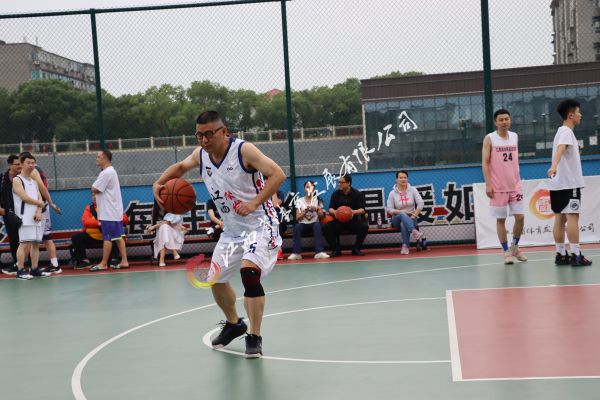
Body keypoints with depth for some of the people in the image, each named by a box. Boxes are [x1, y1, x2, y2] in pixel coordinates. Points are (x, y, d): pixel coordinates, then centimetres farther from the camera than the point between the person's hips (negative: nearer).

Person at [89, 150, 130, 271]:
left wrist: (94, 187, 3)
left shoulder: (106, 173, -16)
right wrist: (97, 189, 3)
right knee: (118, 236, 8)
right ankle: (124, 261, 8)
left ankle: (103, 264, -1)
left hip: (108, 212, -10)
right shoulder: (111, 171, 17)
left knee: (107, 238, -5)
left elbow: (94, 189, -16)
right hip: (115, 211, 10)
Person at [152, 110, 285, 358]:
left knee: (249, 271, -28)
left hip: (259, 224, -8)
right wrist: (160, 182, 2)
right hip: (232, 229, 8)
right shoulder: (201, 154, -1)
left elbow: (277, 174, -24)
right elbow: (181, 166, 20)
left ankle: (254, 337, -16)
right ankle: (233, 324, 40)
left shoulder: (244, 150, -20)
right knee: (216, 280, 13)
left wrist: (254, 203, -34)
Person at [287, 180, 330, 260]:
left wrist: (316, 210, -17)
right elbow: (297, 218, 1)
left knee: (317, 225, -35)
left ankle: (319, 252, -41)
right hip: (303, 223, 0)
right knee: (297, 226, -33)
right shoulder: (299, 201, 7)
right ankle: (296, 253, -33)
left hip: (314, 222, 0)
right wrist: (304, 212, -17)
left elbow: (321, 216, 2)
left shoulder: (317, 200, 9)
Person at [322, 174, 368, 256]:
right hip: (338, 221, 2)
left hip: (353, 221, -1)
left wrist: (353, 212, -28)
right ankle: (336, 250, -9)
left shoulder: (357, 194, -1)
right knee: (326, 227, -25)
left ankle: (356, 249, -9)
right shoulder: (336, 194, 5)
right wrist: (334, 212, -22)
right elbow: (330, 209, 3)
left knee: (364, 226, -31)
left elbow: (363, 210, -7)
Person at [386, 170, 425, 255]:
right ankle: (414, 232, -55)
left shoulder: (413, 190, 2)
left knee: (403, 224, -37)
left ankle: (405, 246, -37)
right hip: (397, 219, 0)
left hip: (410, 218, 0)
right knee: (402, 216, -38)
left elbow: (420, 204, -5)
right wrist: (401, 212, -18)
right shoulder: (392, 193, -1)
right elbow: (389, 210, -4)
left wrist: (414, 215, -15)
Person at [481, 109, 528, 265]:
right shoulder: (489, 139, -4)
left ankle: (515, 247, 20)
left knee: (520, 217, 0)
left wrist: (517, 178, 15)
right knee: (500, 219, 1)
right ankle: (507, 252, 10)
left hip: (515, 185, 4)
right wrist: (488, 184, -13)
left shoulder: (515, 137, 10)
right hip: (498, 187, -4)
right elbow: (485, 162, -7)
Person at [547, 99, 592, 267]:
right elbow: (560, 149, -31)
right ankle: (576, 255, -12)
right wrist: (554, 166, -47)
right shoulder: (566, 131, -12)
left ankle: (561, 254, 10)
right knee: (572, 217, -10)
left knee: (560, 218, 7)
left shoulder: (563, 131, 18)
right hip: (569, 184, -10)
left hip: (559, 184, 10)